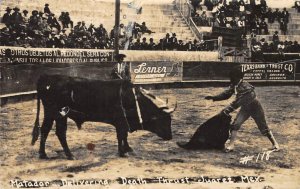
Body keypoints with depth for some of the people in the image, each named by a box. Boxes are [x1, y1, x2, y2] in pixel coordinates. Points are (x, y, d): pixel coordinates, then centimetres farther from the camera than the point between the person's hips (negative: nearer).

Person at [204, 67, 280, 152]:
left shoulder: (246, 87, -35)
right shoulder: (234, 85, -11)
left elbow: (238, 102, -40)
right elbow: (226, 94, -6)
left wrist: (227, 110, -44)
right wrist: (213, 97, -18)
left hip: (255, 108, -6)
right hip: (245, 108, 6)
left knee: (263, 128, 5)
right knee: (235, 124, -11)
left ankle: (275, 144, 23)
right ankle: (231, 145, -8)